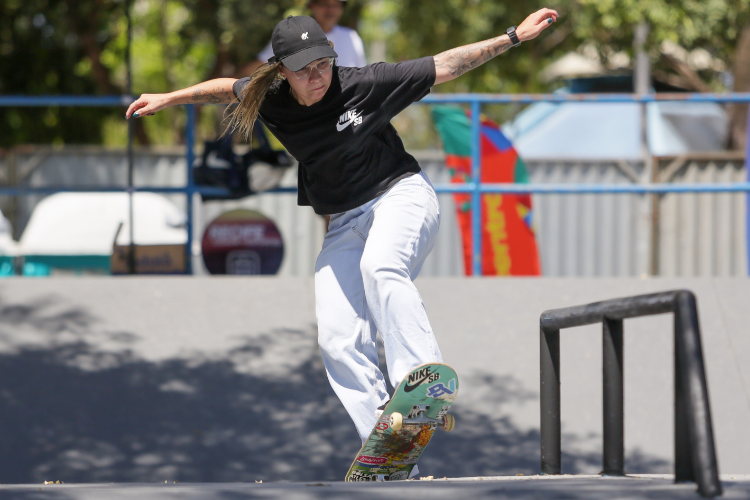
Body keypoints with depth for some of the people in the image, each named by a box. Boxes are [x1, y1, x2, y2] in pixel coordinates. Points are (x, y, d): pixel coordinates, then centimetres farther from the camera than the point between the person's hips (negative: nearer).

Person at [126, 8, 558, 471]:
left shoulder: (365, 85, -16)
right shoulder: (272, 100, -5)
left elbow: (444, 67, -10)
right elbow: (228, 88, 17)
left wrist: (513, 37, -12)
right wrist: (167, 99, 23)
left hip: (401, 194, -5)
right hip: (344, 222, 5)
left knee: (379, 265, -38)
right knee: (339, 341, -7)